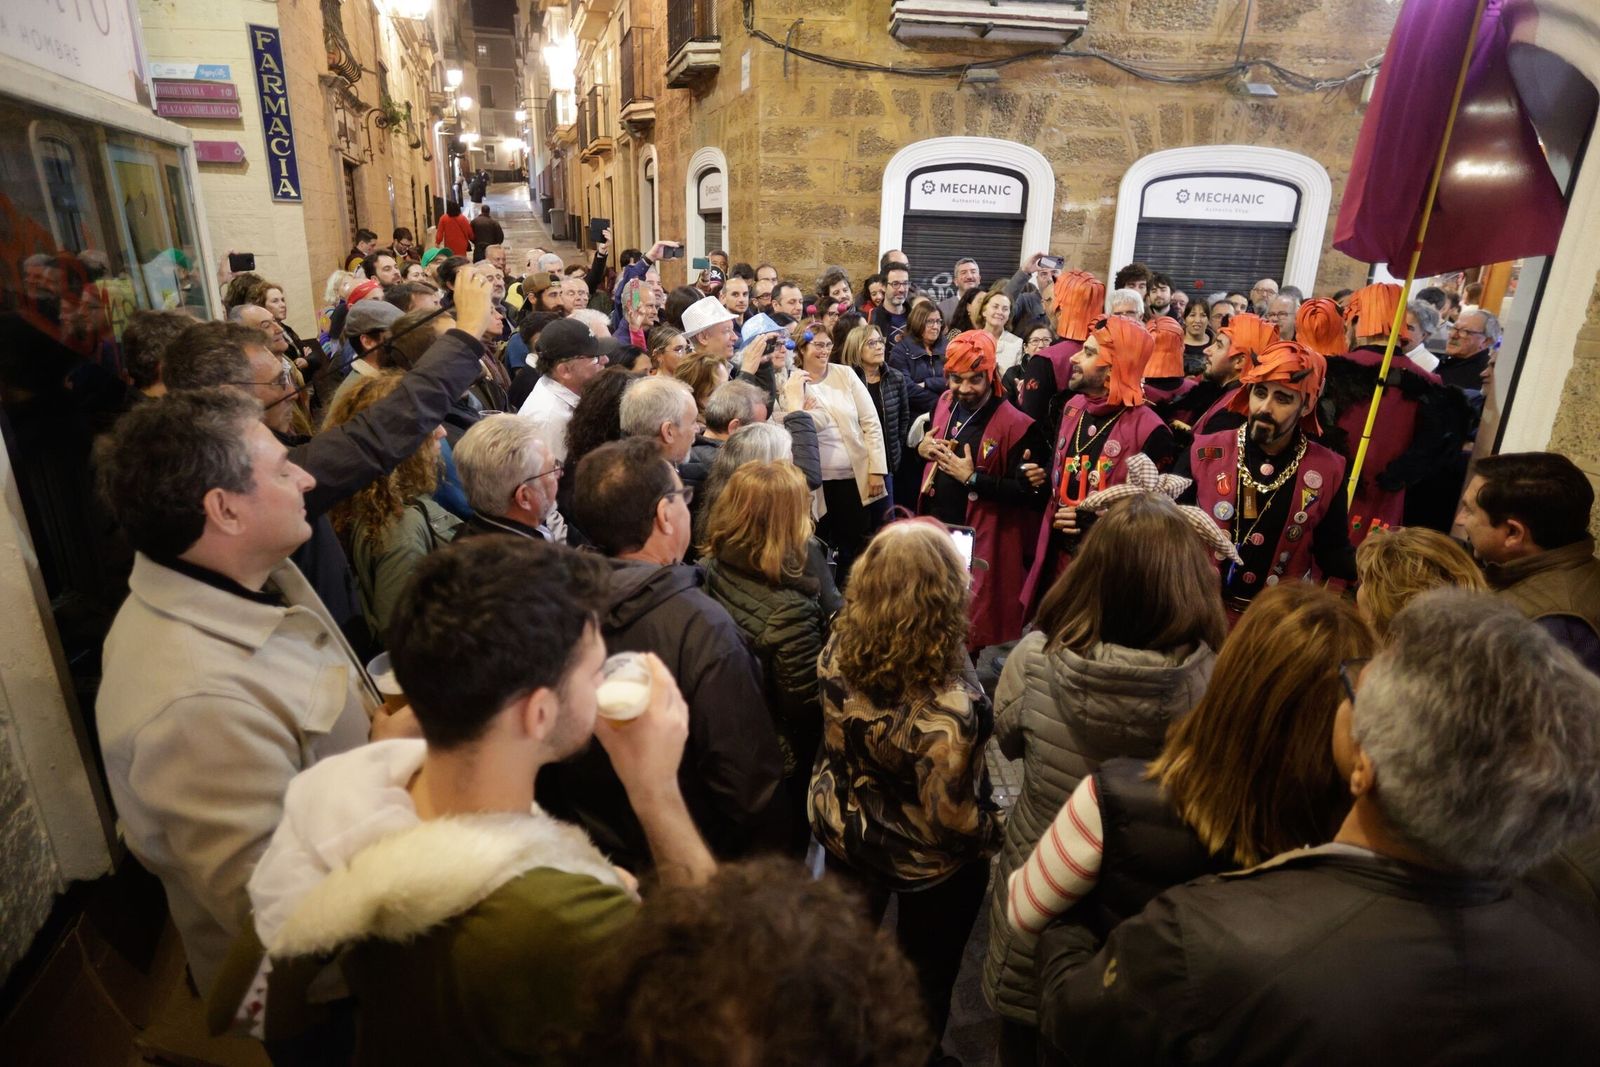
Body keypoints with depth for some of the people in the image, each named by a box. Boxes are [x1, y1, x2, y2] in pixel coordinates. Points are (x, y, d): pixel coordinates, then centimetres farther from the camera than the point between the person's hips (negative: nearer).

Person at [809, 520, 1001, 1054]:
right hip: (926, 860, -4)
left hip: (844, 827, 5)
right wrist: (995, 833, -8)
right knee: (927, 971, 27)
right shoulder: (947, 704, -39)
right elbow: (951, 819, -27)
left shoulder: (840, 647, -22)